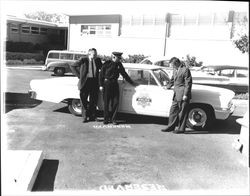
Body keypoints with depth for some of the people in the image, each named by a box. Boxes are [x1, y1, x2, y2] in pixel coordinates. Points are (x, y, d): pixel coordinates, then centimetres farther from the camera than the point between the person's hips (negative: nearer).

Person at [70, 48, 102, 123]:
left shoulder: (98, 60, 6)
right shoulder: (83, 60, -4)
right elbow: (72, 66, 1)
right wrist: (79, 75, -3)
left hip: (95, 82, 3)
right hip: (85, 82, -3)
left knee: (93, 100, 7)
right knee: (84, 100, 1)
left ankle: (92, 117, 19)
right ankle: (85, 117, 13)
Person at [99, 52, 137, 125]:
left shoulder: (119, 64, 7)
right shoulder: (107, 64, -6)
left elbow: (124, 74, 15)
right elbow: (101, 74, -3)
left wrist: (132, 83, 17)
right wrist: (101, 85, -9)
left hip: (115, 84, 4)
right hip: (107, 84, -4)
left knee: (115, 102, 0)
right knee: (106, 103, 2)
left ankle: (113, 119, 9)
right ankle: (106, 119, 12)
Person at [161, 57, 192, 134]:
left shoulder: (185, 70, -11)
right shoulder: (175, 70, 14)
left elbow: (188, 84, -14)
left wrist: (185, 95, -17)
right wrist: (168, 87, 39)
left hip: (183, 95, -8)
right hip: (176, 94, 8)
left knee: (182, 112, 0)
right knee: (173, 110, 10)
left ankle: (181, 129, 9)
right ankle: (171, 127, 18)